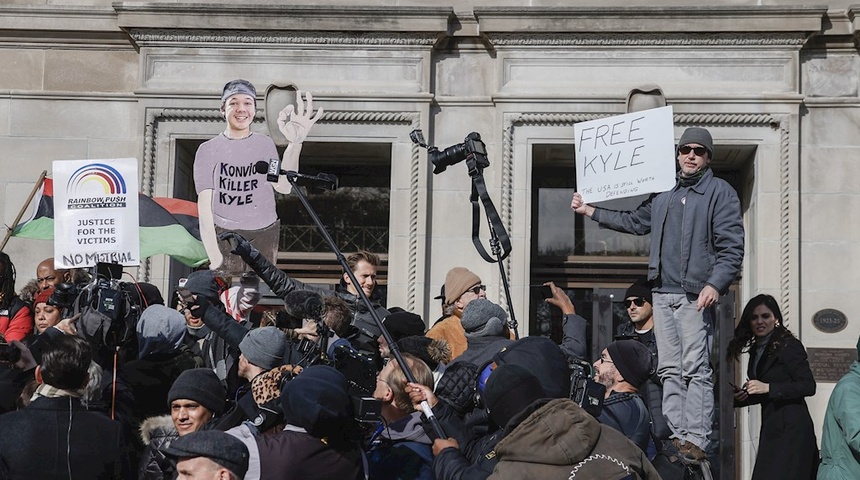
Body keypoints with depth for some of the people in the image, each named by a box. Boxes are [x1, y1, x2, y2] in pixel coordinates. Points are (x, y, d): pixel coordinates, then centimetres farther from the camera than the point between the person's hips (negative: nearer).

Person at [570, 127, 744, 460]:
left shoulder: (721, 192, 1)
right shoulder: (663, 194, 18)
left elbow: (732, 247, -6)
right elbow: (635, 222, 32)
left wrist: (715, 284, -19)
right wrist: (589, 211, 32)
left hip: (695, 294, -6)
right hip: (663, 293, 6)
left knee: (695, 369, -10)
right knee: (669, 370, 5)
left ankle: (696, 440, -12)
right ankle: (676, 435, 8)